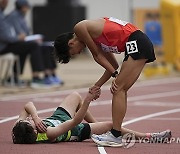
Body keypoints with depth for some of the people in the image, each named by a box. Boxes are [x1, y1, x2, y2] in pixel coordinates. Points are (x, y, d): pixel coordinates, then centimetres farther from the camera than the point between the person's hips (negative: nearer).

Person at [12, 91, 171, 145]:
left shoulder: (19, 129, -32)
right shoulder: (48, 134, -46)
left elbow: (29, 105, -21)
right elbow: (75, 122, -41)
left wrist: (35, 116, -40)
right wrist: (87, 101, -43)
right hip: (76, 131, -6)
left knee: (76, 96, 21)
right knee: (111, 124, 0)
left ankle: (96, 123, 45)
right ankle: (145, 136, 23)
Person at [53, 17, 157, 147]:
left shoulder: (79, 28, 0)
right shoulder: (93, 35, 24)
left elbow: (98, 56, -1)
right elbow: (113, 65, 22)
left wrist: (115, 75, 2)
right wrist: (98, 86, 20)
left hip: (136, 43, -9)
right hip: (143, 44, 9)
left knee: (119, 89, -10)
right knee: (119, 90, 10)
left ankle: (115, 135, -13)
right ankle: (116, 132, 10)